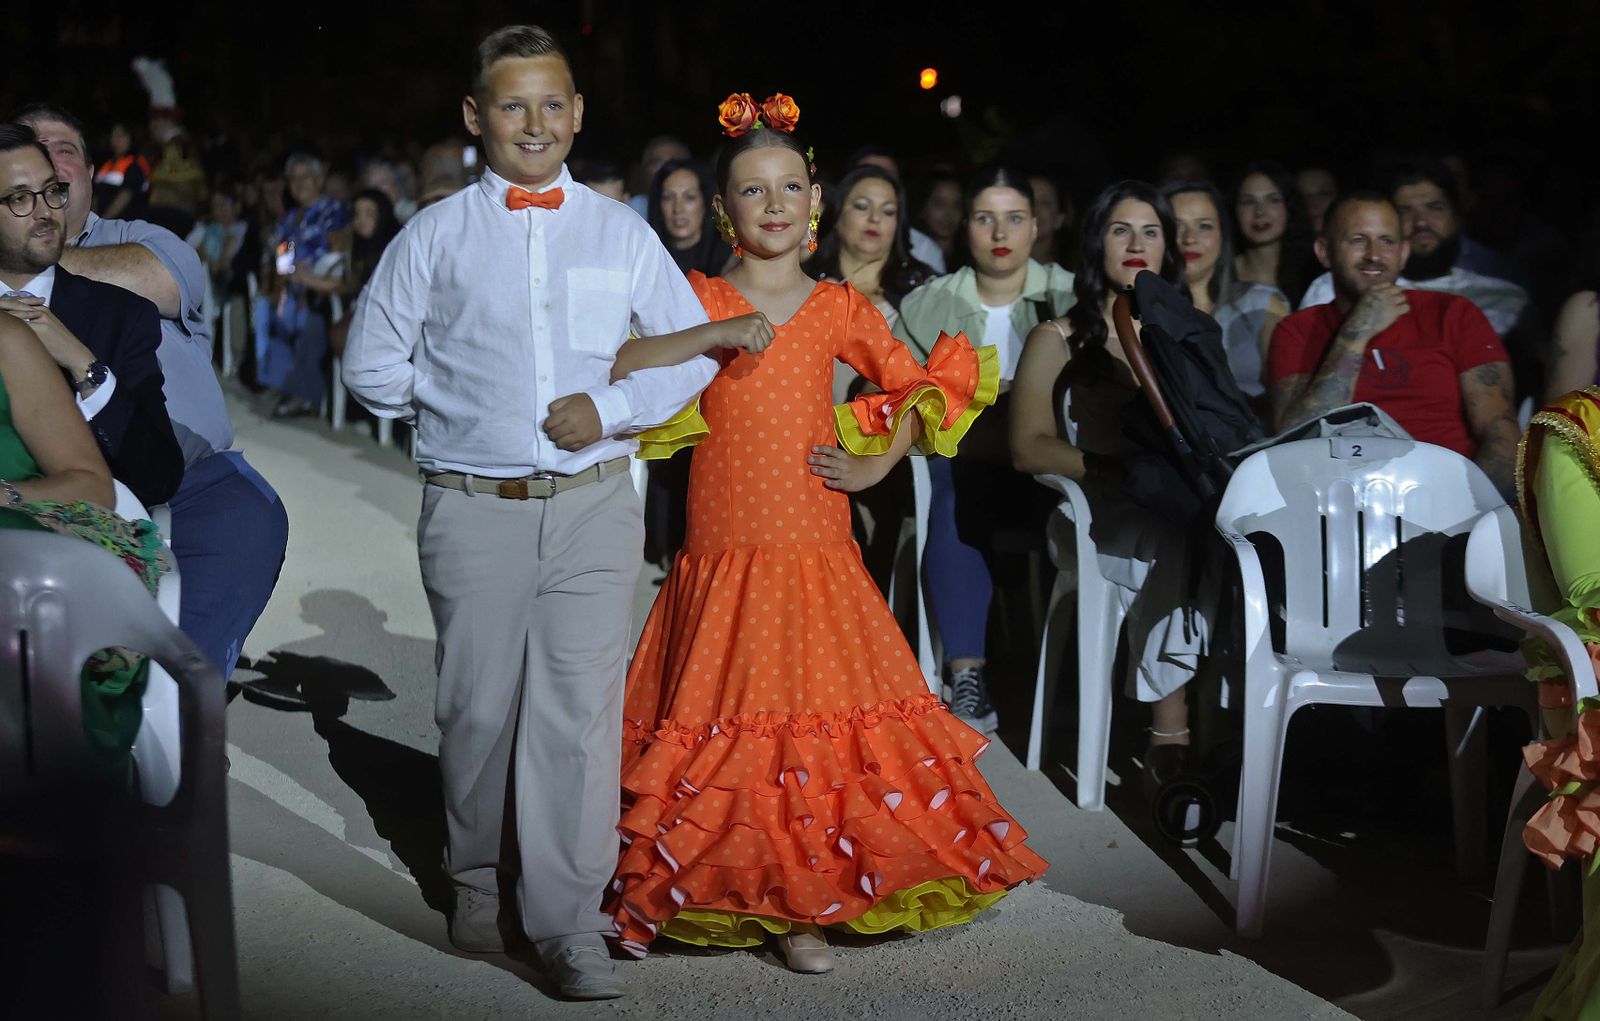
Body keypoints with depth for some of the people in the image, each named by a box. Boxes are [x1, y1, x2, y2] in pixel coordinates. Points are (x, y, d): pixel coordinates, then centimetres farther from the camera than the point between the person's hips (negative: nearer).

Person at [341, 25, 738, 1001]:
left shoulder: (622, 233, 8)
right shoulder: (436, 235, 5)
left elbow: (694, 352, 11)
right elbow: (373, 362, 12)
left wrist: (613, 407, -3)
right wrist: (458, 405, 6)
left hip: (593, 506, 0)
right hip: (473, 509, 0)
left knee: (581, 710, -5)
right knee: (478, 706, 7)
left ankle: (571, 920, 0)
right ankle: (478, 877, 29)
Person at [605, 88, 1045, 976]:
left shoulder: (840, 310, 8)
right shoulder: (696, 300, 3)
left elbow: (925, 388, 13)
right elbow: (613, 363, -12)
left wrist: (878, 463, 1)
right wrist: (714, 337, -23)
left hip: (817, 558, 2)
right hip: (722, 558, -1)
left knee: (812, 717, 1)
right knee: (722, 723, 0)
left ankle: (796, 909, 11)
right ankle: (706, 892, 16)